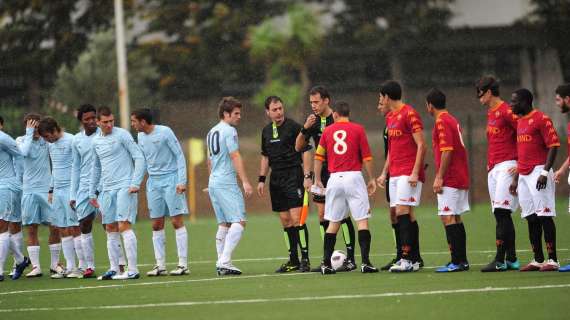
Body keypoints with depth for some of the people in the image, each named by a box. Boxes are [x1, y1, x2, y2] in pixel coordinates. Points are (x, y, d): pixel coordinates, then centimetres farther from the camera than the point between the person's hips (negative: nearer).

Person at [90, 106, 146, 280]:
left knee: (124, 226, -14)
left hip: (124, 188, -7)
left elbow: (139, 158, -8)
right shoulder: (96, 141, 14)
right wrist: (92, 192, 22)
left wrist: (135, 183, -15)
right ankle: (114, 269, 11)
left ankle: (133, 270, -14)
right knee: (111, 230, 7)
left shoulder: (122, 135, -5)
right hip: (107, 190, 7)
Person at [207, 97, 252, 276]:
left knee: (223, 224, 12)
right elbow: (235, 157, -15)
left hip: (213, 183, 10)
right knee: (239, 222, -13)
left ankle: (221, 264, 9)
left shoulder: (212, 132, 18)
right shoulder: (229, 131, -9)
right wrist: (245, 182, -16)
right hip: (227, 183, -10)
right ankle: (224, 261, -22)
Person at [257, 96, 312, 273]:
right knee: (285, 221, 7)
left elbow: (305, 152, -7)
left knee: (296, 218, -12)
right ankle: (293, 260, 12)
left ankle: (305, 259, -8)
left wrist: (307, 176, -13)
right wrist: (262, 179, 15)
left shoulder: (294, 126, -6)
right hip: (276, 178, 6)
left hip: (293, 177, -6)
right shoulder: (266, 131, 13)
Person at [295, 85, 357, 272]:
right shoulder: (312, 120, 8)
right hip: (320, 173, 6)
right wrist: (305, 129, -8)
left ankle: (350, 258, -6)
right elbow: (298, 147, 6)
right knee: (322, 215, 4)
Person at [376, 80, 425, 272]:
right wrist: (384, 173, 20)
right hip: (395, 174, 9)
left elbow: (421, 145, -13)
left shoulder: (409, 114, -9)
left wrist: (415, 173, -19)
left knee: (402, 211, -15)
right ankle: (415, 259, 8)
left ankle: (407, 259, -18)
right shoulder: (390, 118, 18)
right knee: (406, 215, 6)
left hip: (409, 174, -9)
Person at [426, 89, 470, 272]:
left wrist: (439, 177, -19)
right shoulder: (452, 120, 17)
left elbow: (447, 151, -20)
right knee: (456, 218, 11)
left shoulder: (442, 122, -12)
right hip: (460, 179, 10)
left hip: (450, 180, -10)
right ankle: (462, 260, 12)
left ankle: (456, 262, -16)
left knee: (447, 217, -11)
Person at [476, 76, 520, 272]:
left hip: (507, 167, -9)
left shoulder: (506, 111, -11)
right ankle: (511, 259, 11)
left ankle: (500, 260, -16)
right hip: (493, 168, 9)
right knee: (502, 215, 8)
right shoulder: (490, 113, 18)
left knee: (501, 213, -13)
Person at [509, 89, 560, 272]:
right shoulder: (520, 122, 18)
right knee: (531, 219, 8)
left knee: (544, 215, -10)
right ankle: (538, 260, 12)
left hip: (538, 171, -9)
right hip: (524, 175, 9)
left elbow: (553, 146, -14)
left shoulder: (541, 119, -9)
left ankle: (553, 259, -9)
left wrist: (545, 172, -21)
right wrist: (516, 179, 22)